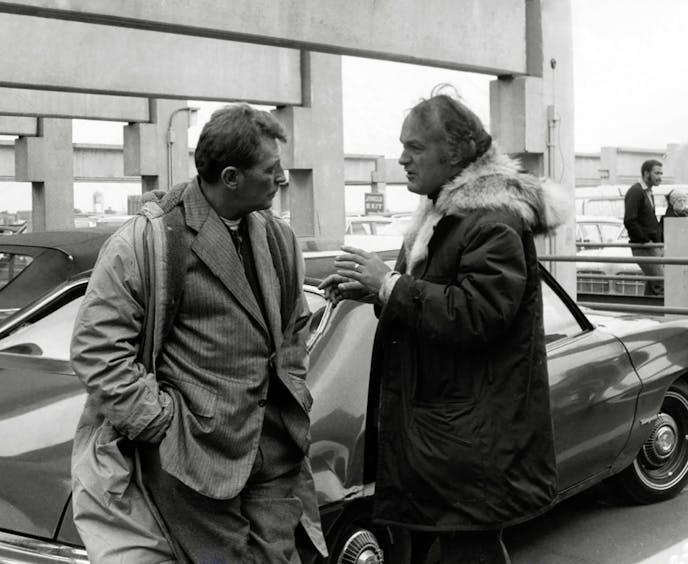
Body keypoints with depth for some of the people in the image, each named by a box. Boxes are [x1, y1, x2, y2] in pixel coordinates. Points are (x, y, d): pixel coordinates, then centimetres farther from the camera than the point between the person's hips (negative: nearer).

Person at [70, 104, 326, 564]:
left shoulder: (280, 240, 11)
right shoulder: (147, 239, -10)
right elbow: (97, 344, -11)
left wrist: (294, 395, 12)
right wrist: (158, 419, -14)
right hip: (193, 454, -6)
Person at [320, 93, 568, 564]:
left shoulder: (495, 224, -18)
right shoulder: (445, 208, 13)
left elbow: (476, 314, -26)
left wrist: (389, 284, -22)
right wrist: (371, 291, 4)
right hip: (428, 419, 10)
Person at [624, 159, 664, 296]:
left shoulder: (648, 193, 18)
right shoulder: (635, 192, -13)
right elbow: (629, 221, -22)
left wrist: (659, 242, 12)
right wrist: (645, 240, -18)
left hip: (654, 247, 10)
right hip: (643, 248, -10)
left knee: (652, 286, 13)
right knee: (661, 285, -14)